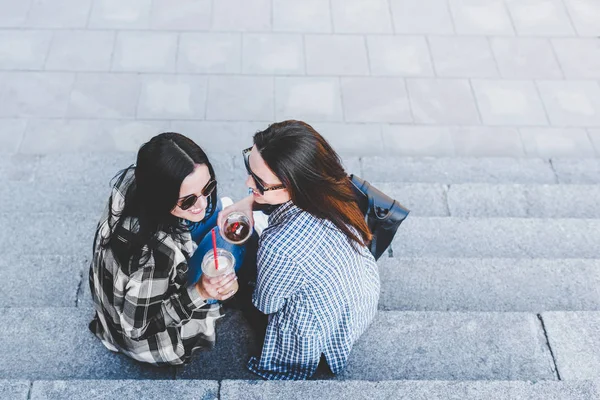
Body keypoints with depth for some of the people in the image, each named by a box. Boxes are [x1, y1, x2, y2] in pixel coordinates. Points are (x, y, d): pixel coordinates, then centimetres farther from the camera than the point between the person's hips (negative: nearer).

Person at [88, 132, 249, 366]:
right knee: (227, 243, -6)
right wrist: (199, 293, -38)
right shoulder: (152, 254, -46)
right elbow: (138, 327, -30)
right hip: (142, 332, -6)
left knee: (216, 209, 8)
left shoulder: (134, 179, -26)